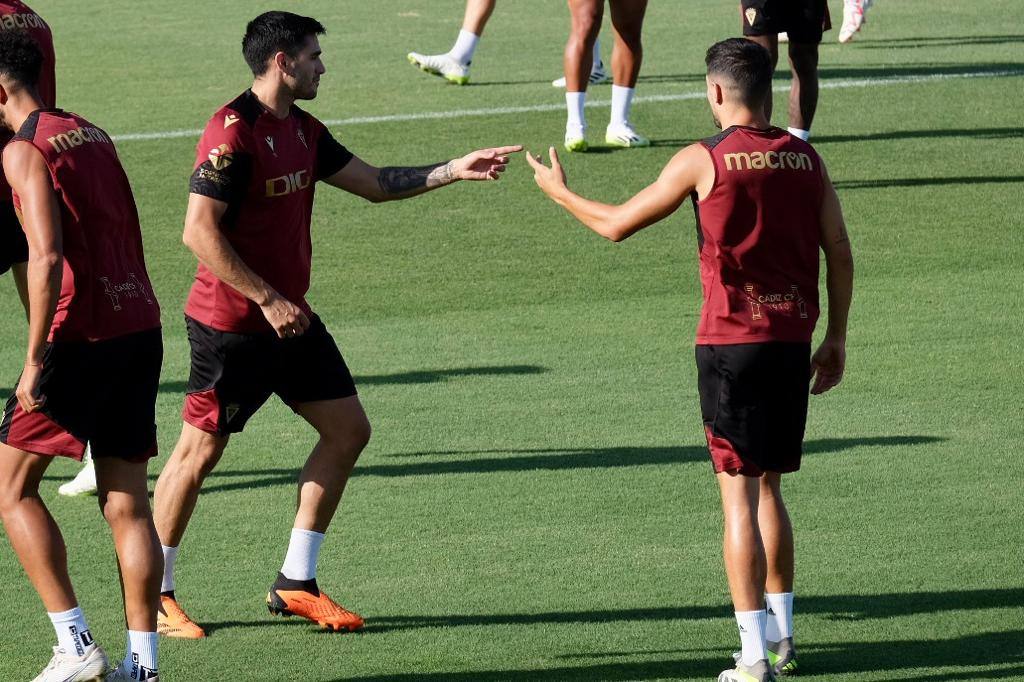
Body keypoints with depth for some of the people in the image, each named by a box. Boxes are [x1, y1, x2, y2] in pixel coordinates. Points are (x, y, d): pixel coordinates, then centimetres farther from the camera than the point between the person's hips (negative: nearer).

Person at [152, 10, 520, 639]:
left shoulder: (303, 131, 10)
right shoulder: (233, 132, -18)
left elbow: (375, 184, 19)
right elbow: (200, 231, -24)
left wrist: (454, 170, 10)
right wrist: (267, 300, -23)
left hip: (288, 316, 9)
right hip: (231, 325, -9)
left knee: (348, 429, 7)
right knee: (200, 449, -1)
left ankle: (295, 585, 14)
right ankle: (155, 596, 12)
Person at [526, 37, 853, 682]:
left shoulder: (704, 160, -8)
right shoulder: (805, 158, 5)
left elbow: (617, 224, -1)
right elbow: (840, 252, 6)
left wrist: (560, 192, 17)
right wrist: (836, 339, 15)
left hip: (730, 342, -5)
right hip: (793, 341, 5)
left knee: (740, 494, -3)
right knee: (770, 488, 19)